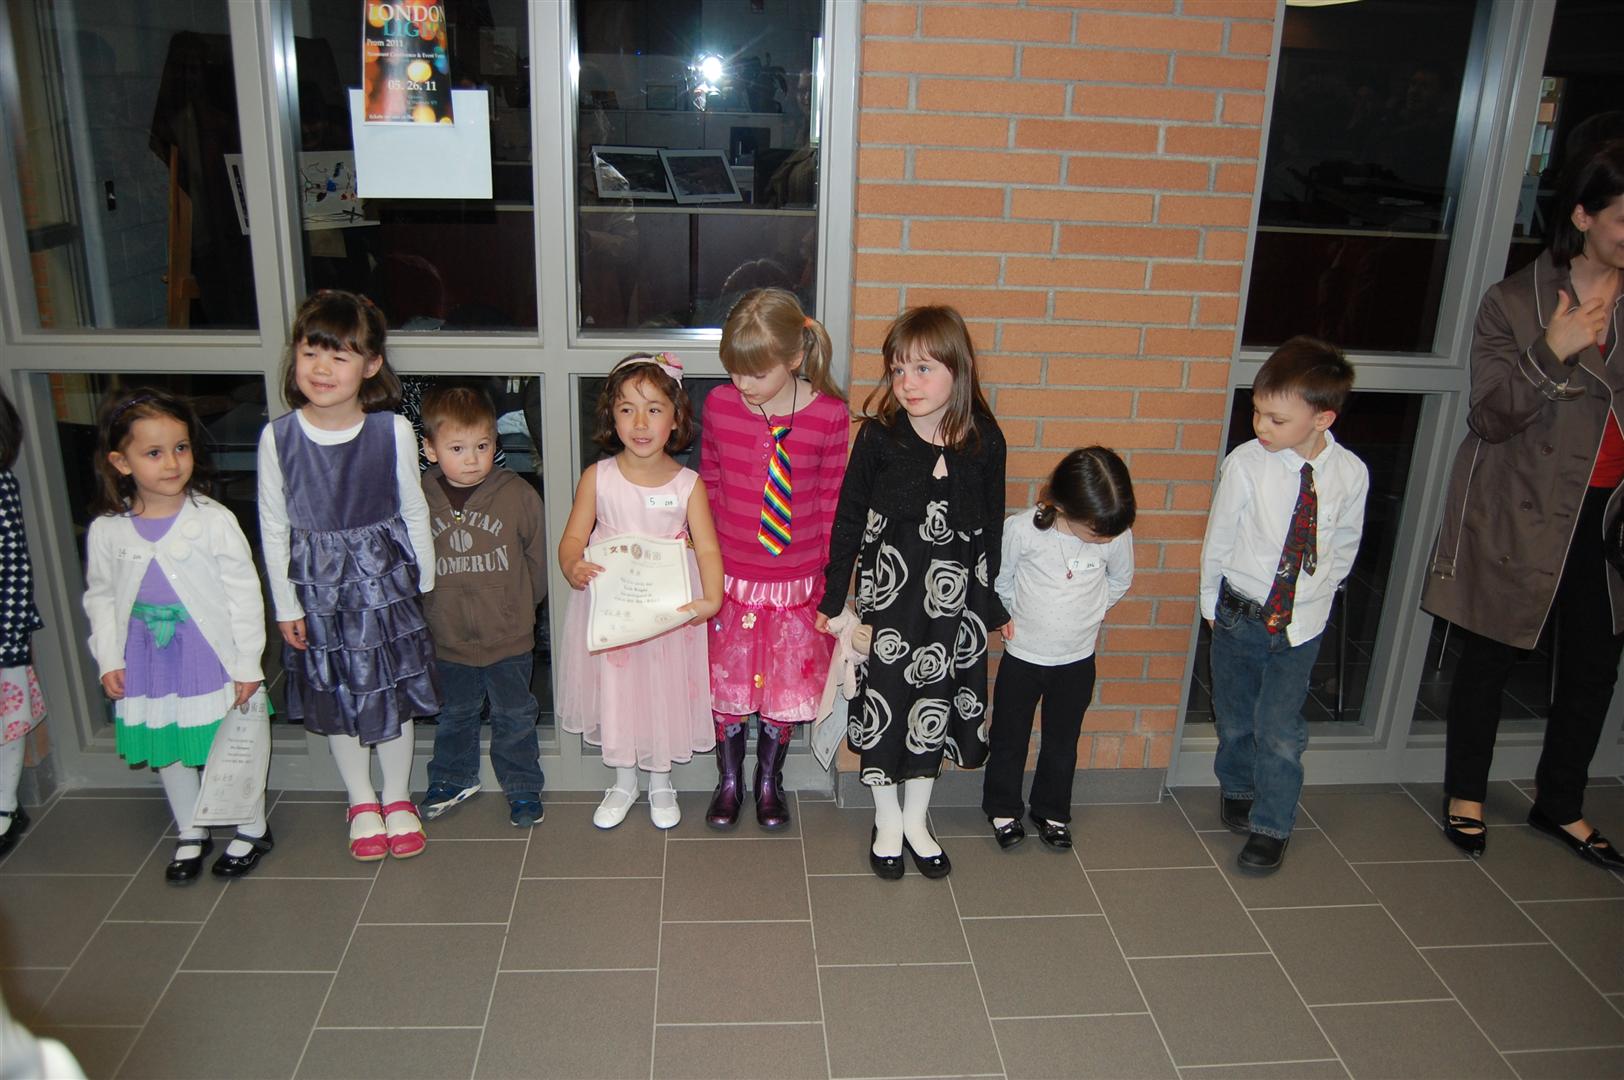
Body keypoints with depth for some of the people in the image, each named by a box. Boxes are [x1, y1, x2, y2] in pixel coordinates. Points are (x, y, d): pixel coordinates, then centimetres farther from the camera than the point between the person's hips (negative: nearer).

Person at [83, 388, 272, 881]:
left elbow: (244, 593, -10)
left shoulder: (214, 521, -14)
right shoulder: (107, 531, -6)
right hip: (148, 669, 3)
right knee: (169, 753, 18)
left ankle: (253, 830, 32)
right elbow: (100, 598, 7)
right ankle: (190, 835, 39)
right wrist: (108, 660, 1)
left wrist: (248, 664, -9)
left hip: (213, 664, -3)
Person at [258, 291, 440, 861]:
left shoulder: (393, 430, -14)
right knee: (335, 697, 15)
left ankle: (397, 798, 35)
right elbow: (274, 528, -4)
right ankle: (361, 802, 36)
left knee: (393, 691, 13)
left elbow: (414, 513, -3)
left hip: (384, 581, -1)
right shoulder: (278, 437, -13)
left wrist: (423, 584, 3)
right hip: (317, 588, 1)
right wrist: (286, 605, -2)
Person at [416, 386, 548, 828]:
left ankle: (523, 788, 30)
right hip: (447, 638, 2)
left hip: (508, 636, -2)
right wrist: (430, 608, 5)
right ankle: (454, 779, 43)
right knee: (455, 715, 22)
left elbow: (537, 556, 0)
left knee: (514, 717, 13)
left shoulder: (517, 494, -12)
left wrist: (522, 603, 5)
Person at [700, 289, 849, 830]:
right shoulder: (720, 405, -7)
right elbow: (708, 484, 5)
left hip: (796, 582, -1)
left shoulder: (829, 416, -13)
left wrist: (831, 576, -1)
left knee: (785, 685, 14)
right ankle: (729, 781, 36)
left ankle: (769, 782, 37)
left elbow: (832, 501, -4)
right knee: (726, 683, 14)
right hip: (729, 578, 1)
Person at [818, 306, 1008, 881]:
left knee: (934, 705, 14)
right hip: (887, 595, -1)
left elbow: (993, 529, 3)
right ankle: (887, 821, 31)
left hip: (953, 598, 2)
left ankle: (916, 820, 34)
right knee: (883, 704, 8)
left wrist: (994, 605, 8)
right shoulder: (878, 436, -10)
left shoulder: (985, 443, -6)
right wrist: (833, 596, -2)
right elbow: (848, 519, -4)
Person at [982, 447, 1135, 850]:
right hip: (1022, 656, -2)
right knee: (1009, 738, 16)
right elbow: (999, 579, -7)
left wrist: (1085, 614, 6)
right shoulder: (1022, 529, -26)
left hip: (1077, 660, 2)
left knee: (1062, 742, 20)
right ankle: (1002, 809, 37)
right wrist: (1014, 617, 2)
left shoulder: (1117, 534, -18)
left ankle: (1052, 811, 41)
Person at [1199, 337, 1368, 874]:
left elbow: (1344, 546, 5)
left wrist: (1316, 593, 5)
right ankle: (1237, 789, 45)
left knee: (1280, 730, 3)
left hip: (1301, 623, 0)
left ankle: (1271, 827, 23)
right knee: (1235, 718, 17)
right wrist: (1212, 603, 5)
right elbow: (1218, 539, -4)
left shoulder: (1350, 473, -13)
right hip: (1240, 616, 0)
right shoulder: (1246, 463, -17)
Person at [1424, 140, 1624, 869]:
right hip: (1522, 513, -4)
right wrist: (1551, 353, -23)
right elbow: (1491, 417, -12)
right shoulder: (1514, 303, -8)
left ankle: (1560, 804, 31)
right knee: (1492, 656, 8)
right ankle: (1465, 794, 27)